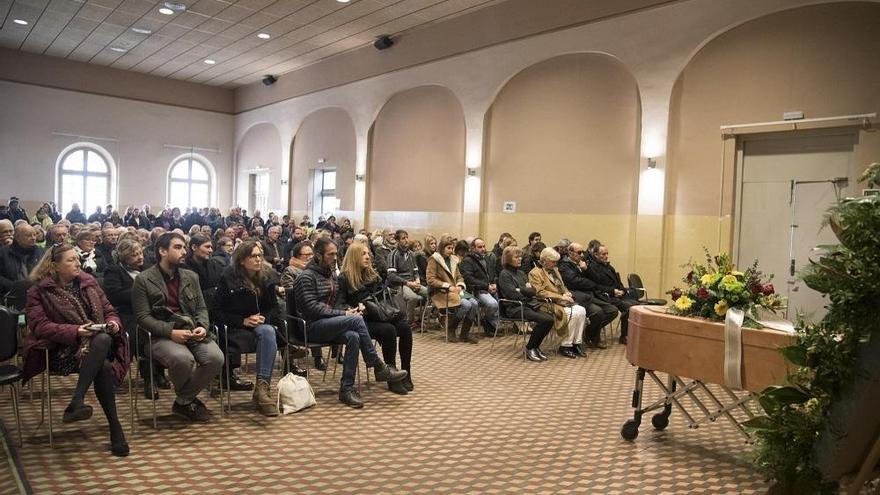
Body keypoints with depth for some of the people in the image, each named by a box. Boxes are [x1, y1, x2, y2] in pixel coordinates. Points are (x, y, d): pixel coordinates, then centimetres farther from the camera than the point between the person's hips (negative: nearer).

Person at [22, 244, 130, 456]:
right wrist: (75, 331, -21)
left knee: (104, 339, -37)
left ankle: (76, 402, -36)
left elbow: (109, 311, 15)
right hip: (62, 350, -3)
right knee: (104, 368, -34)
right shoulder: (39, 290, 4)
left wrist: (114, 323, -9)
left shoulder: (88, 281, 14)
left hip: (99, 342, 3)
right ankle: (115, 430, -30)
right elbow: (39, 325, -7)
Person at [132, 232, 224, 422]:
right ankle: (188, 400, -1)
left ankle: (184, 401, 0)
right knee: (183, 359, -35)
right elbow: (143, 316, -5)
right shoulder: (144, 280, 1)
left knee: (216, 357, -23)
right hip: (162, 335, -4)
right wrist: (170, 332, -18)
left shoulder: (191, 277, 16)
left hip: (193, 332, 5)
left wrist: (202, 327, -7)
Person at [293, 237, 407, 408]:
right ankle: (379, 368, -20)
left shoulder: (332, 274, 17)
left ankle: (346, 389, -23)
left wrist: (347, 311, 1)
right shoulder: (306, 277, -7)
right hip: (312, 327, -7)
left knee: (353, 336, -29)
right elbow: (312, 308, -16)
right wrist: (343, 314, -18)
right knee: (356, 320, -29)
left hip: (330, 324, 7)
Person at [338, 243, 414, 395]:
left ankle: (406, 374, -13)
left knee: (405, 327, -22)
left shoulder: (372, 274, 19)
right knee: (389, 330, -33)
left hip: (377, 316, 6)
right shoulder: (344, 278, -2)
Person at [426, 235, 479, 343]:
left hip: (455, 291, 7)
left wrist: (460, 286, -2)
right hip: (440, 293, -7)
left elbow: (459, 276, 22)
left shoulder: (453, 260, 19)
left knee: (473, 303, -21)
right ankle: (450, 331, -8)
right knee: (466, 305, -28)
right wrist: (448, 286, -18)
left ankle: (465, 333, -8)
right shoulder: (434, 260, -3)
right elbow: (431, 280, -12)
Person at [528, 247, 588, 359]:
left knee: (582, 311, -18)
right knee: (573, 314, -28)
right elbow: (540, 292, -14)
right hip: (550, 304, -8)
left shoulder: (555, 270, 22)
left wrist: (567, 293, 3)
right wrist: (560, 297, -17)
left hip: (562, 301, 8)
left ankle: (577, 343, -11)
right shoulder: (535, 273, -5)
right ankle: (565, 346, -15)